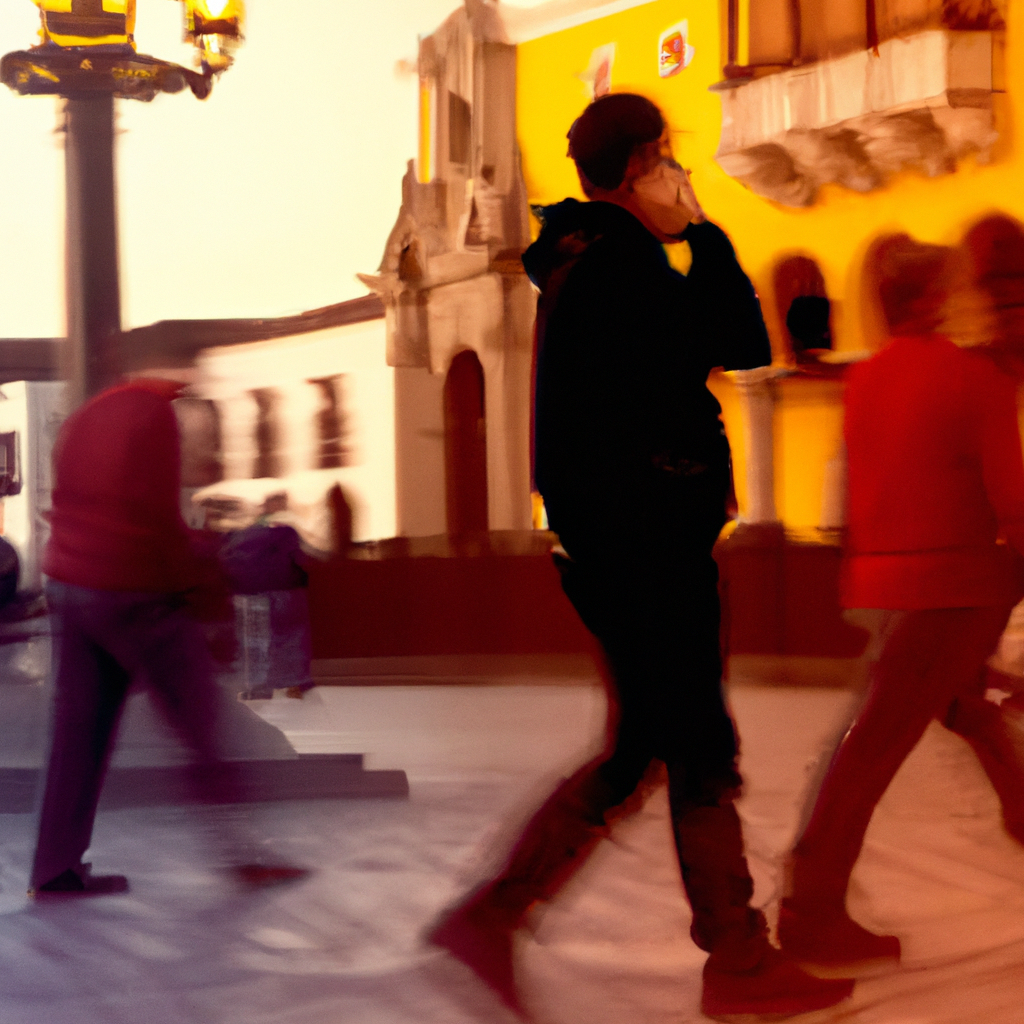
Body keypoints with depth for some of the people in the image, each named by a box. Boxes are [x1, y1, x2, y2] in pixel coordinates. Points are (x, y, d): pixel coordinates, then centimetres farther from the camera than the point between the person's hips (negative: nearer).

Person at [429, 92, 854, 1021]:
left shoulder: (578, 259, 16)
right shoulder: (625, 261, -15)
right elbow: (746, 345, -11)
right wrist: (705, 234, -4)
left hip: (609, 546, 10)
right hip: (649, 545, -10)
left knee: (637, 751, 13)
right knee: (703, 754, -1)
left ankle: (491, 916, 10)